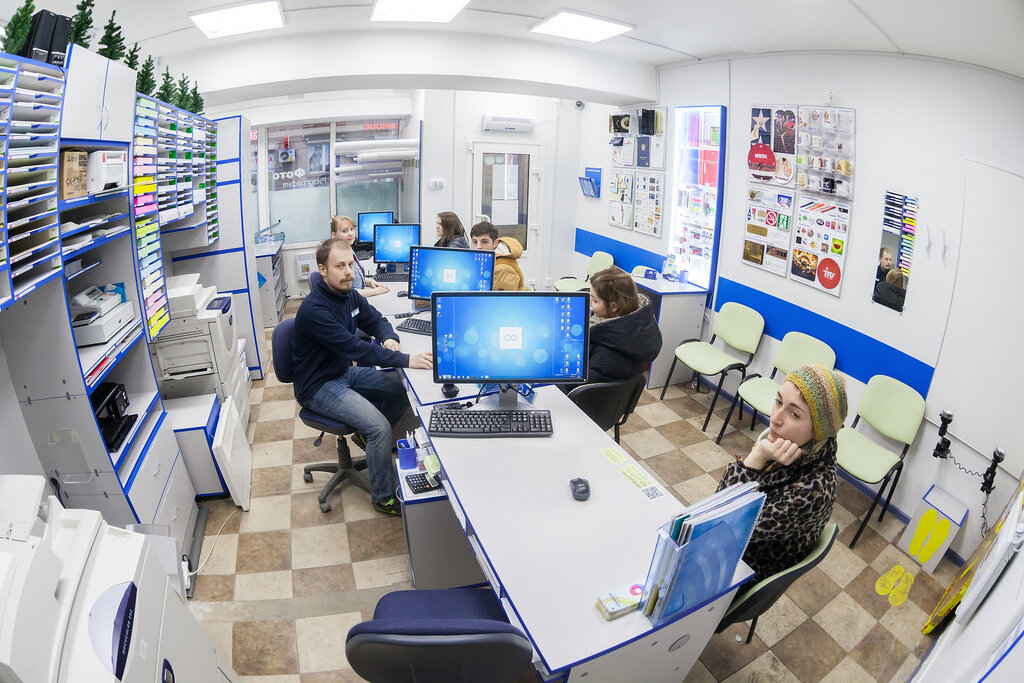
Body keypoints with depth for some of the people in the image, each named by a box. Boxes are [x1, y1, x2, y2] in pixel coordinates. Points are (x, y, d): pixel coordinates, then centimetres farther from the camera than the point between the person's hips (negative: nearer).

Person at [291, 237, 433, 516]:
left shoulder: (349, 295, -1)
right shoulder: (314, 309, -28)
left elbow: (376, 320, 10)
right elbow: (354, 347, -35)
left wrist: (389, 339, -15)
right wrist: (406, 360, -39)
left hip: (345, 371, 9)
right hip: (319, 386, -9)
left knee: (403, 388, 5)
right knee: (379, 426, -22)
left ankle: (371, 436, 27)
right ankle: (384, 497, -3)